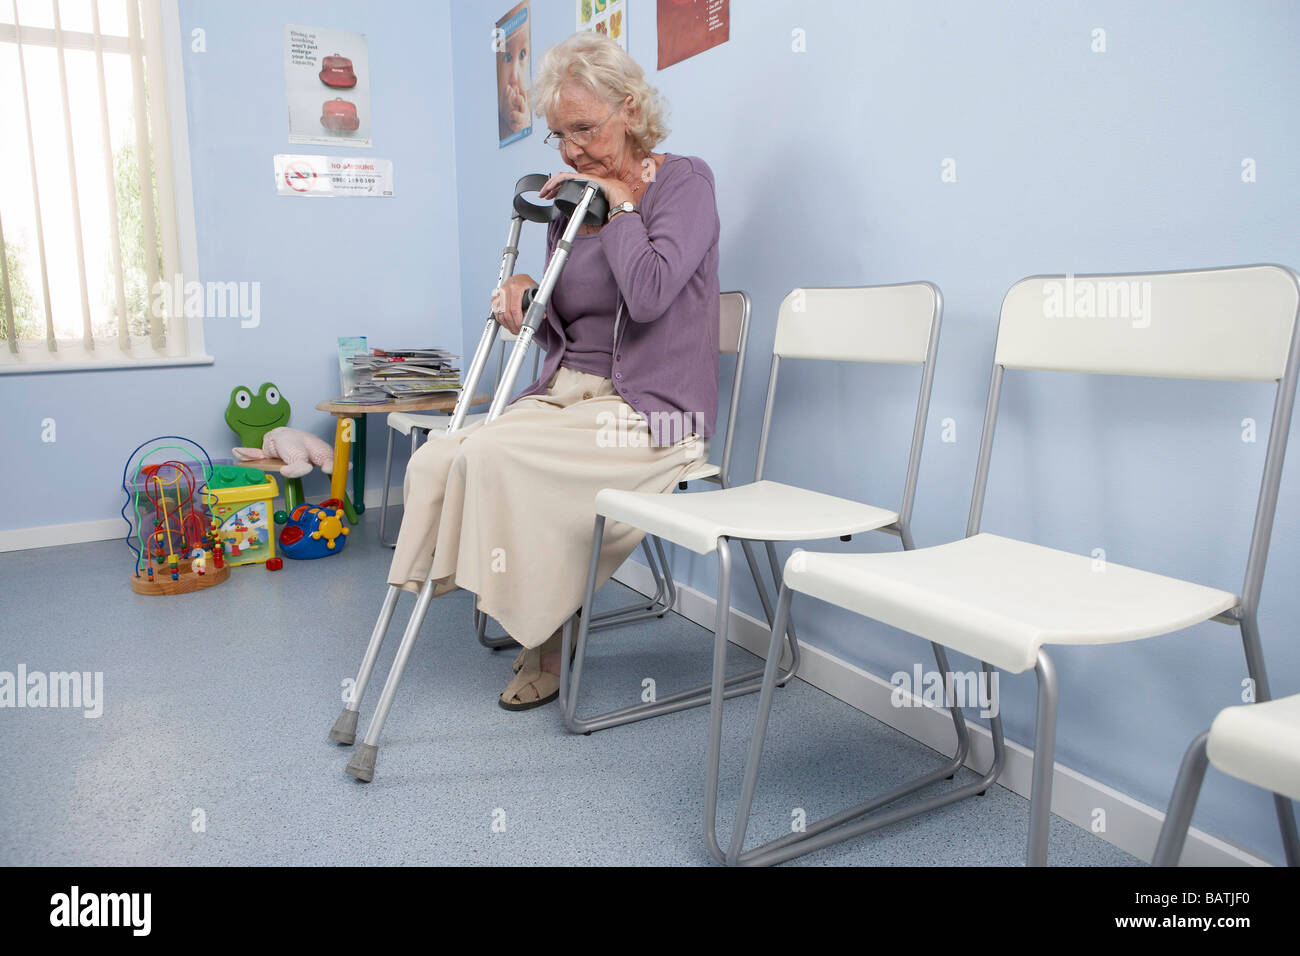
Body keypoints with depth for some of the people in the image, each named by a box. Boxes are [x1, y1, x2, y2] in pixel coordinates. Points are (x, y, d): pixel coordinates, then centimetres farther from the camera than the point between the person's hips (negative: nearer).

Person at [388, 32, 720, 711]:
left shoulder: (684, 182, -4)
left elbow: (648, 294, -22)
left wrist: (620, 205, -7)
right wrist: (524, 293, -2)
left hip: (648, 409, -6)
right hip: (564, 393, 7)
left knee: (494, 455, -28)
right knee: (435, 460, -16)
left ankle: (546, 640, -5)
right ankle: (525, 620, 3)